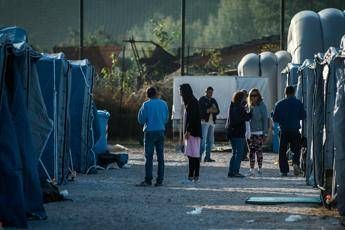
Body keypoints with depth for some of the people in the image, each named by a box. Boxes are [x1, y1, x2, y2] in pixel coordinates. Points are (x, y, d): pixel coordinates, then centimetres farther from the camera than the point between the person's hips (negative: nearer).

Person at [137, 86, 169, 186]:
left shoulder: (146, 105, -9)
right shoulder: (164, 104, 3)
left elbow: (141, 120, -4)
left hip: (150, 132, -4)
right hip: (161, 131, 4)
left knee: (149, 157, -1)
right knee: (160, 157, 6)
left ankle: (148, 180, -4)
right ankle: (160, 180, 5)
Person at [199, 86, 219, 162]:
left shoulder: (213, 100, 18)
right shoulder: (202, 100, 0)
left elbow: (217, 111, 12)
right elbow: (200, 110, -11)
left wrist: (214, 110, -10)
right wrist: (208, 110, -19)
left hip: (212, 122, 7)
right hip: (204, 121, -7)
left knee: (210, 141, 7)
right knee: (203, 139, -13)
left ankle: (207, 157, 12)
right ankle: (199, 155, -12)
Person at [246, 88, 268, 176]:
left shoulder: (262, 106, -4)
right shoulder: (249, 106, 10)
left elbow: (265, 120, -5)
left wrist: (265, 133, -8)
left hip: (259, 132, -4)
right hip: (250, 132, 4)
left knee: (258, 150, -2)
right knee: (251, 151, 2)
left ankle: (260, 168, 9)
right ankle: (251, 169, 3)